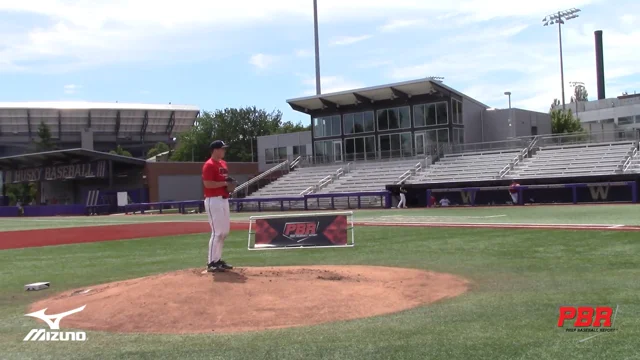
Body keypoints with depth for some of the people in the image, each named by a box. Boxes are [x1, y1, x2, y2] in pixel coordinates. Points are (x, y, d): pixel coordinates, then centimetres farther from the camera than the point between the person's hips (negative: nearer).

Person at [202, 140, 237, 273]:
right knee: (217, 232, -9)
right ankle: (211, 263, -3)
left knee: (225, 231, 13)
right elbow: (208, 183, -21)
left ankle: (218, 259, 23)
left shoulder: (223, 163, 16)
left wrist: (230, 185, 5)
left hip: (224, 200, 10)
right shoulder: (209, 165, -13)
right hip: (214, 201, -10)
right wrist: (225, 183, -18)